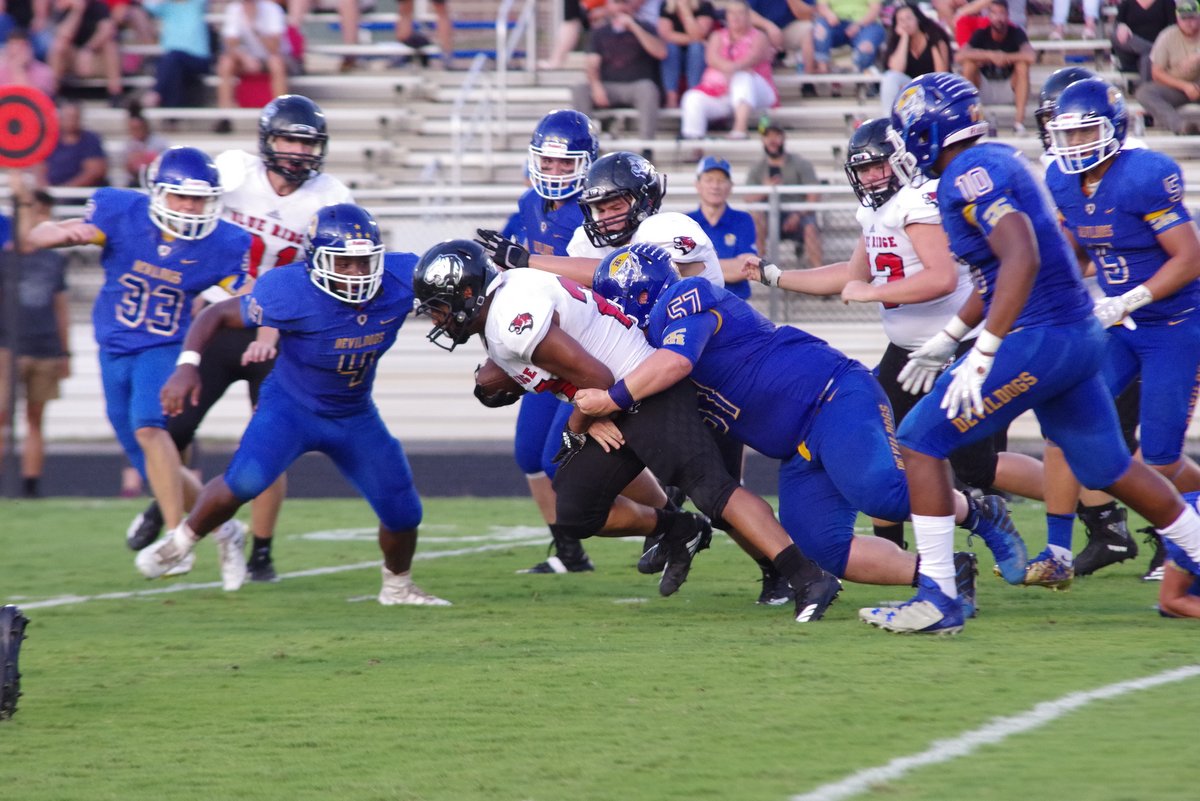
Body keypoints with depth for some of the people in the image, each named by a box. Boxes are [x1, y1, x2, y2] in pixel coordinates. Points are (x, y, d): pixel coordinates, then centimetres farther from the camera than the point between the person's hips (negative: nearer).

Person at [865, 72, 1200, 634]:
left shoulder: (970, 174, -15)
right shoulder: (997, 163, 15)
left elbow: (1022, 258, -27)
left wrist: (982, 356, -28)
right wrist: (948, 339, 31)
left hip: (1037, 341, -10)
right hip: (1080, 336, 10)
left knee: (921, 443, -5)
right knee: (1108, 469, 22)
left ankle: (937, 600, -6)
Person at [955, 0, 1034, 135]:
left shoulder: (1016, 33, -12)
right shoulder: (981, 34, -10)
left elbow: (1031, 56, -32)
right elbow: (959, 57, -27)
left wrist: (1005, 58, -26)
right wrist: (990, 55, -36)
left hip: (1009, 83, 0)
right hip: (986, 84, 0)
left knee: (1022, 65, -29)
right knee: (969, 63, -26)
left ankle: (1020, 121, -33)